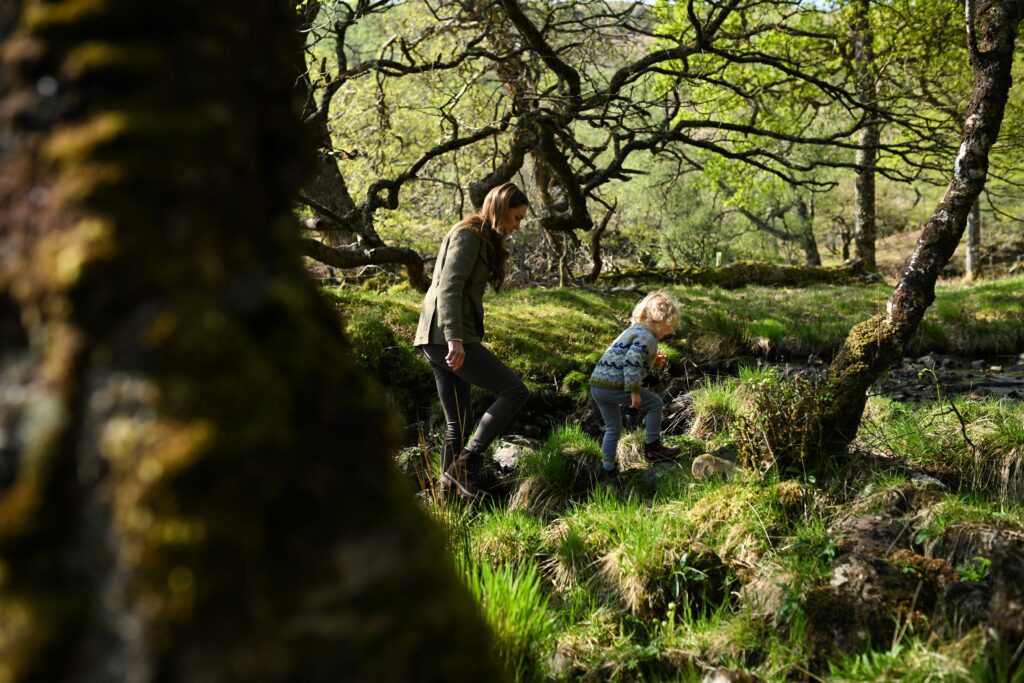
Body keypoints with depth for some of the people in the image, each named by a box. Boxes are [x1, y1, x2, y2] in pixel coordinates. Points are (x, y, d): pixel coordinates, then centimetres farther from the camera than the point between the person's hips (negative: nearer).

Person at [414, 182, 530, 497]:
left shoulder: (482, 239, 22)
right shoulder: (468, 235, -7)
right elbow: (449, 288, -19)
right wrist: (454, 339, -28)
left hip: (438, 340, 10)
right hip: (446, 337, -10)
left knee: (458, 421, 10)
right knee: (514, 390, -12)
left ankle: (449, 486, 13)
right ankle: (465, 463, -12)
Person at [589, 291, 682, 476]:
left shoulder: (632, 331, 21)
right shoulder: (647, 338, -8)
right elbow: (631, 361, -23)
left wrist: (653, 362, 21)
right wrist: (634, 391, -21)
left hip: (596, 384, 9)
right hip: (614, 385, -9)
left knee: (613, 428, 23)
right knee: (654, 403, 8)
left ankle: (609, 467, 29)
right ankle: (652, 447, 14)